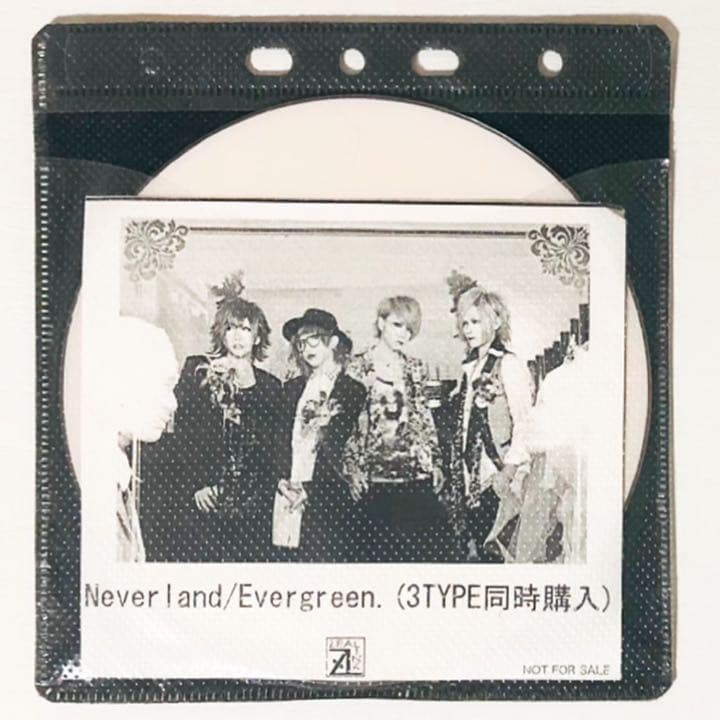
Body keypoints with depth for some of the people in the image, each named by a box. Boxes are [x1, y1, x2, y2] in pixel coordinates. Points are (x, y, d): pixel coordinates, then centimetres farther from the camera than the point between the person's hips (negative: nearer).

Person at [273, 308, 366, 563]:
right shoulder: (292, 389, 17)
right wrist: (283, 480, -4)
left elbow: (345, 452, -4)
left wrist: (308, 489, -10)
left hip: (327, 502, -4)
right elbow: (280, 440, 14)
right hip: (290, 501, 4)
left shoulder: (354, 391, 1)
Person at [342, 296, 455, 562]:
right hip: (375, 473, -4)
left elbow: (424, 418, 16)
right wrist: (352, 468, -7)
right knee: (382, 541, -5)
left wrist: (435, 461, 10)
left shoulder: (414, 368, 13)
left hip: (416, 470, 4)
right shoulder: (357, 367, 1)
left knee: (435, 534, -5)